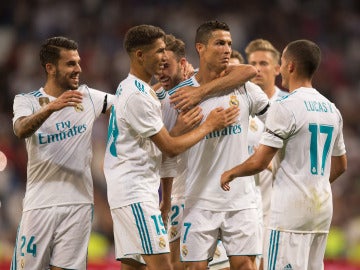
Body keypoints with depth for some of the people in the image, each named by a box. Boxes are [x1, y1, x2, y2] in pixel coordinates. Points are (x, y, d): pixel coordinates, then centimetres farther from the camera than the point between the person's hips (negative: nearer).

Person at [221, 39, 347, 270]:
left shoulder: (285, 106, -12)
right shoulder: (332, 110, 12)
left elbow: (259, 162, -13)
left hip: (292, 210, -8)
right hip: (322, 208, 8)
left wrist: (230, 174, 5)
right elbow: (340, 166, 22)